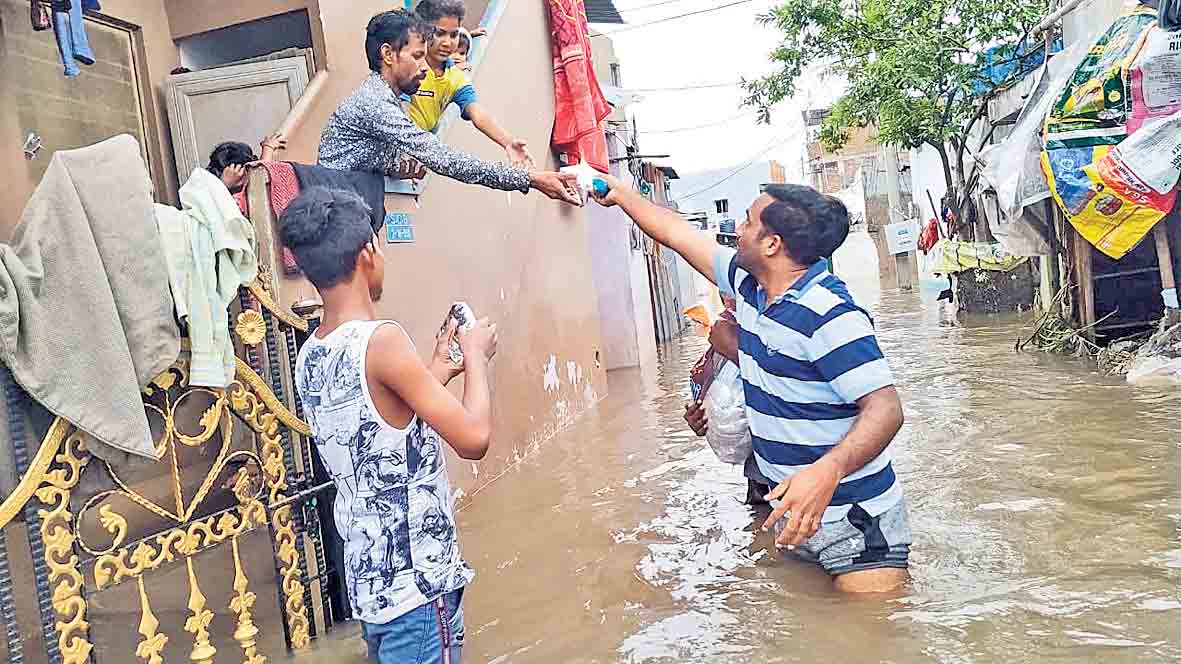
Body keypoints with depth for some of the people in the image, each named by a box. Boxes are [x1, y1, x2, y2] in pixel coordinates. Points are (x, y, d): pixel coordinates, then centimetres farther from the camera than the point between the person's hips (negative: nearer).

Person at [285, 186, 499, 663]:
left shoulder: (310, 357, 6)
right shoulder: (381, 340, -21)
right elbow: (473, 439, -19)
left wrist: (435, 372, 16)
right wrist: (476, 356, -4)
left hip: (369, 580, 8)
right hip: (416, 582, -8)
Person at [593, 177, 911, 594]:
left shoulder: (830, 316, -22)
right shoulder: (748, 286, 3)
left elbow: (885, 409, -27)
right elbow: (678, 235, 15)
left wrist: (828, 471, -42)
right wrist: (620, 193, 23)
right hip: (788, 506, 8)